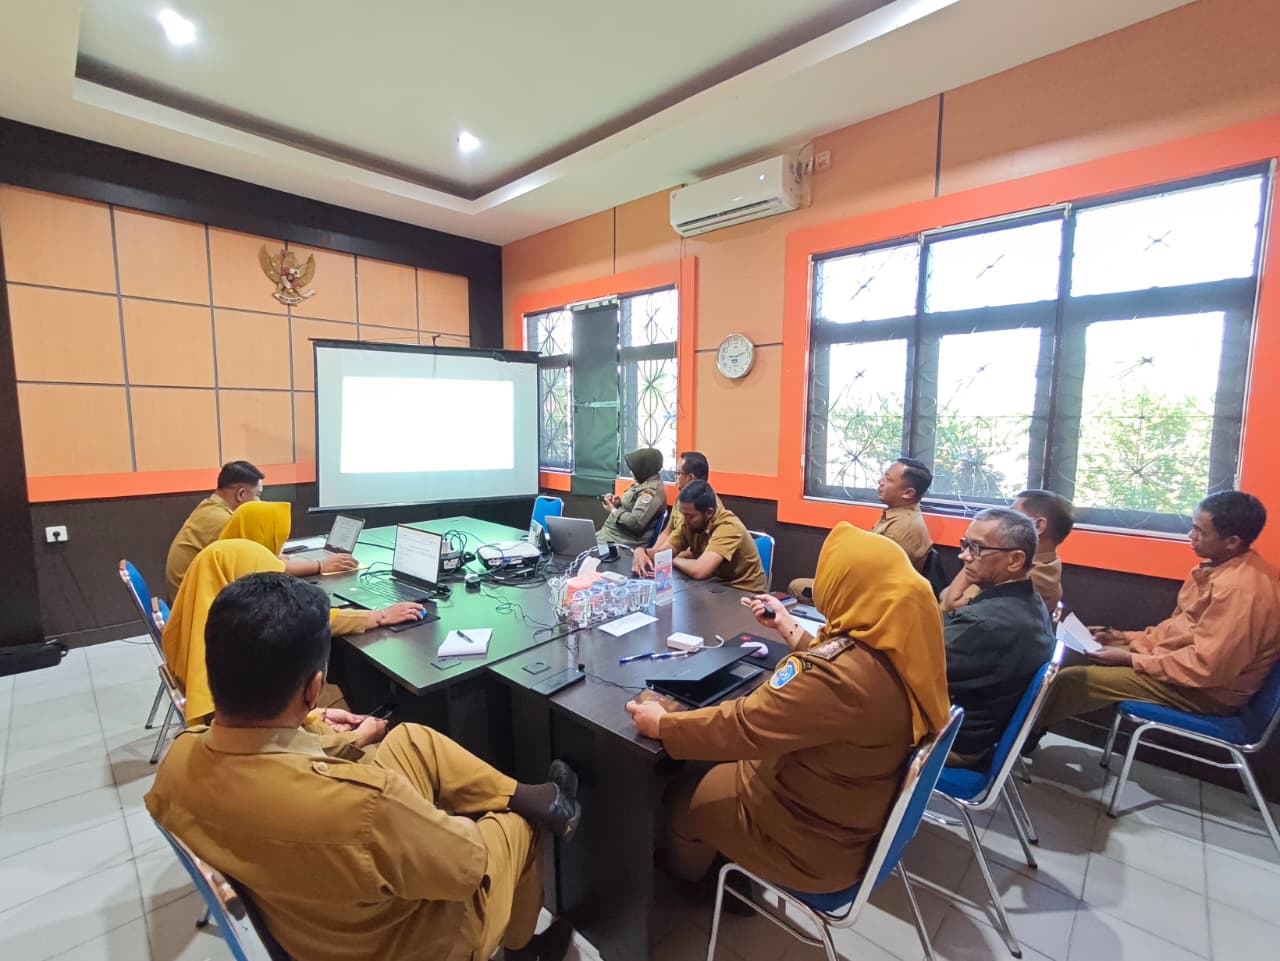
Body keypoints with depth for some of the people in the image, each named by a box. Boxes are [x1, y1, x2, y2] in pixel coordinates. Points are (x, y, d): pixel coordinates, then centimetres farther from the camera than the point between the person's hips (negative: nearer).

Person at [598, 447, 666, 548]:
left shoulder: (651, 490, -21)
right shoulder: (645, 483, 11)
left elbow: (635, 522, -28)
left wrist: (614, 510, -14)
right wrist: (619, 502, 0)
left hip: (624, 540, -10)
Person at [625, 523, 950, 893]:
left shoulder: (837, 677, -39)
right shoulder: (900, 649, -11)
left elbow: (741, 727, -31)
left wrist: (660, 724, -17)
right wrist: (787, 626, 16)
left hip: (819, 843, -7)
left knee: (683, 804, 16)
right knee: (719, 769, 24)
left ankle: (684, 881, 46)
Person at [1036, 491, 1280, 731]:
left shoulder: (1240, 588, -27)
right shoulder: (1224, 566, 4)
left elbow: (1205, 667, -28)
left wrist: (1130, 659, -20)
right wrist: (1125, 637, 7)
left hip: (1206, 689, -10)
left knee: (1071, 679, -15)